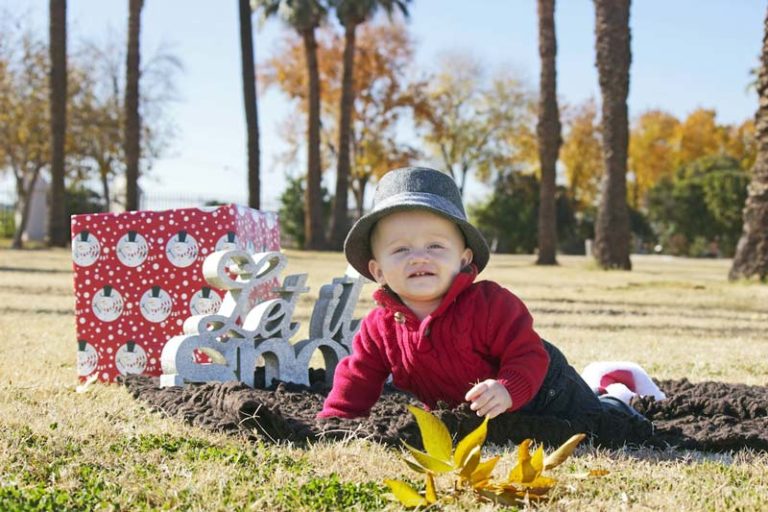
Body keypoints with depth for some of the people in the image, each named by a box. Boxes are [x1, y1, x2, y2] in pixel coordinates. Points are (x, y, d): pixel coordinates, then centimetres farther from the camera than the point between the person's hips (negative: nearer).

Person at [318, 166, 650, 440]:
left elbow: (528, 355, -35)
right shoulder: (378, 328, -21)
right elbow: (357, 383, -13)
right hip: (460, 415, 5)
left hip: (537, 396, -5)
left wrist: (507, 391, -52)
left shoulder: (491, 304, -35)